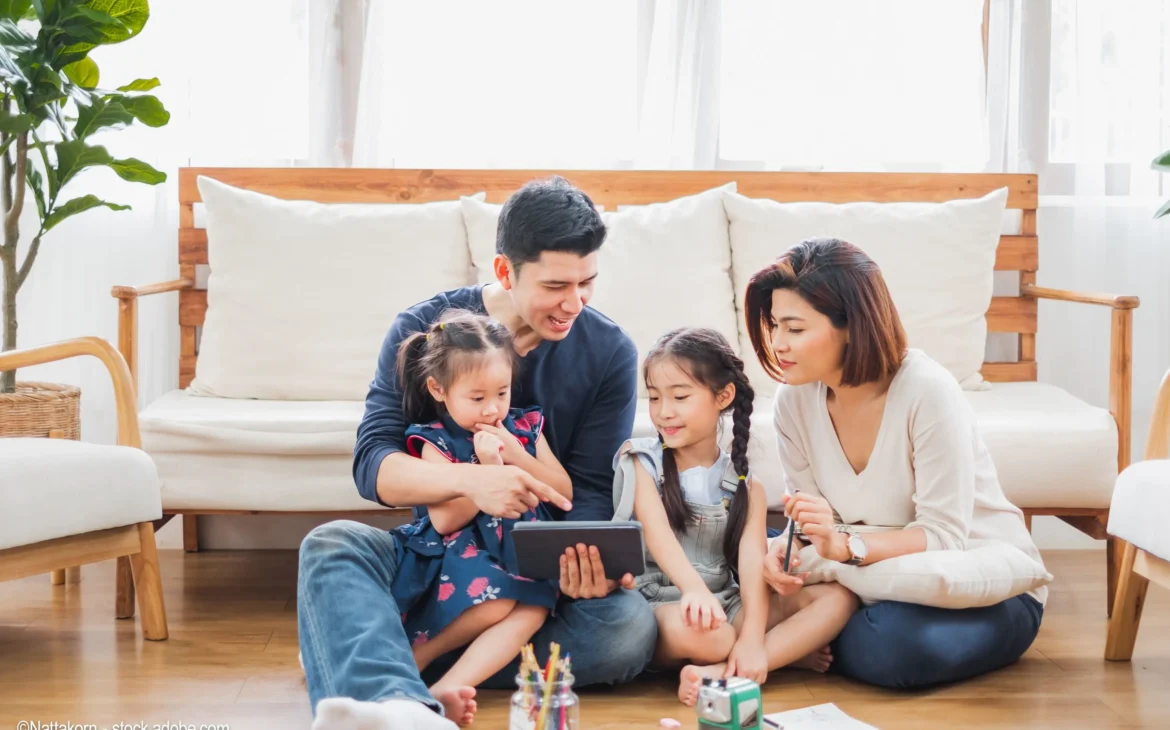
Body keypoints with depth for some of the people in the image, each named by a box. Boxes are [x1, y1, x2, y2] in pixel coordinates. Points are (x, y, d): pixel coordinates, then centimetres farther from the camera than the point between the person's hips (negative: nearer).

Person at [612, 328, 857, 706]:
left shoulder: (745, 481, 8)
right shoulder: (642, 461, 3)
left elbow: (753, 559, -7)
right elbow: (657, 532, -15)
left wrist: (752, 638, -25)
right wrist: (694, 588, -37)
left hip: (728, 606, 4)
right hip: (661, 604, -4)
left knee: (839, 596, -15)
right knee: (690, 627, -40)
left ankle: (724, 673, -30)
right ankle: (789, 649, -10)